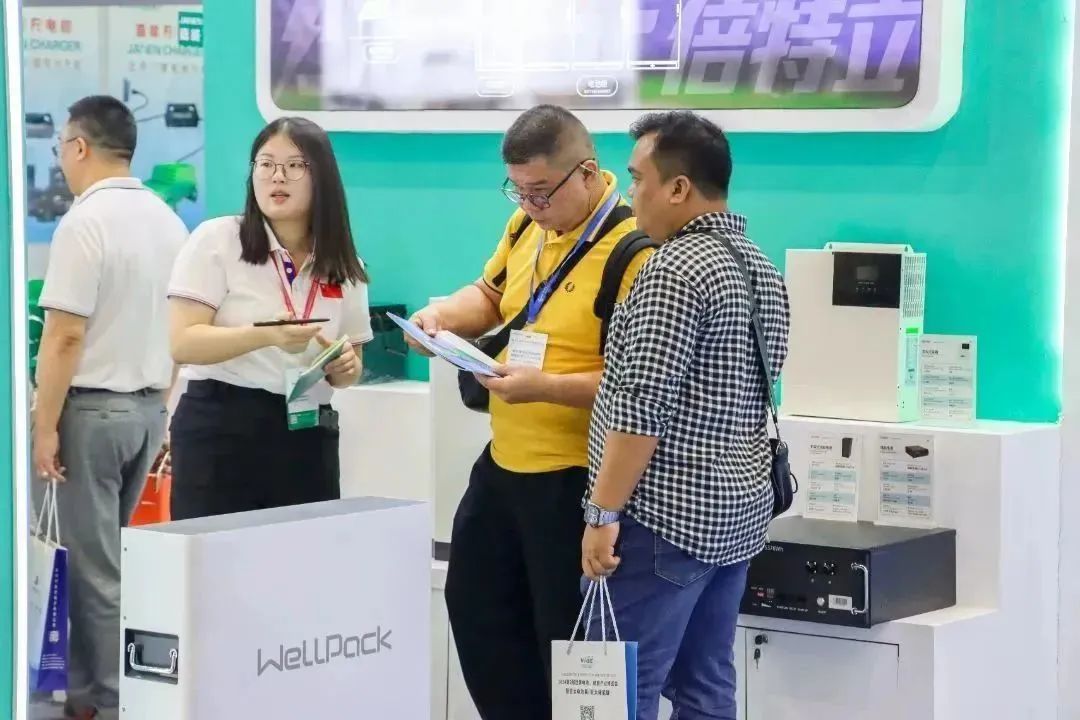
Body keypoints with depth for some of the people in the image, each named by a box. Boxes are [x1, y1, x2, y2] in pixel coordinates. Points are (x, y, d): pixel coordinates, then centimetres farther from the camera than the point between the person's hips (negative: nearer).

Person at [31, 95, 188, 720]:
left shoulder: (85, 222, -15)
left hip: (92, 408, -7)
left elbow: (66, 335, -18)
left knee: (96, 563, 0)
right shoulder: (168, 221, 8)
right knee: (105, 554, 15)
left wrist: (44, 426, -14)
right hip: (149, 407, 7)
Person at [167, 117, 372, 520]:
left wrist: (343, 368, -6)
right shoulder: (215, 240, -4)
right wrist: (266, 336, -27)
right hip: (222, 431, -4)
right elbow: (183, 345, -12)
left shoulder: (343, 265, 9)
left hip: (308, 438, 4)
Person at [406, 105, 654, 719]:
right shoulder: (527, 225, 5)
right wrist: (444, 316, 2)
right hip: (505, 462, 9)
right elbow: (491, 295, 23)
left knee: (570, 641, 2)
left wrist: (546, 387, -30)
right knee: (476, 608, 19)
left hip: (577, 479, -9)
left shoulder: (634, 250, -21)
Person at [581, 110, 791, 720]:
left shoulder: (677, 269, -16)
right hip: (738, 510, 9)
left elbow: (642, 408, -20)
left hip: (666, 514, -9)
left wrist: (602, 513, -17)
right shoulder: (760, 266, 14)